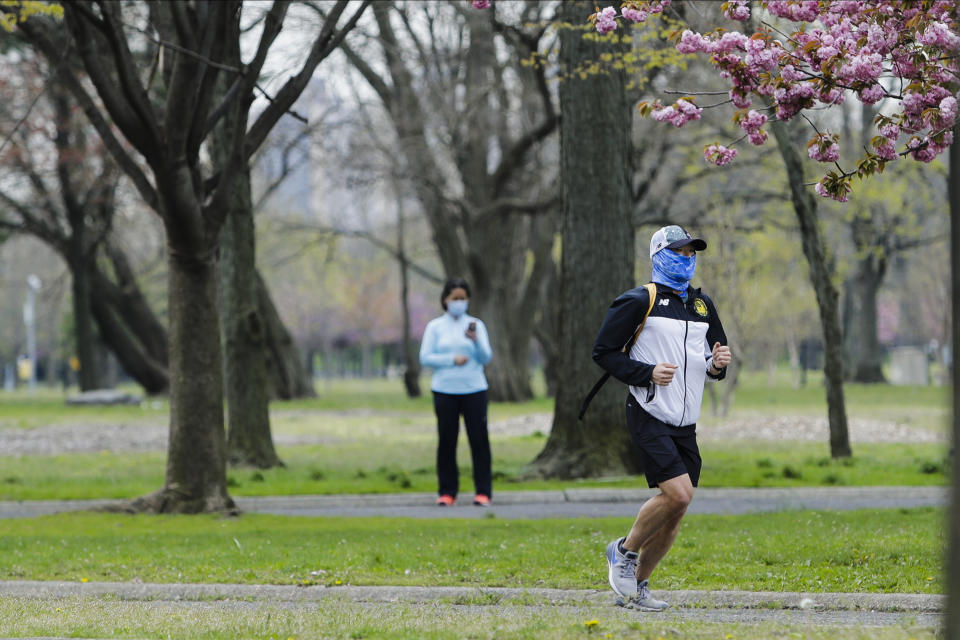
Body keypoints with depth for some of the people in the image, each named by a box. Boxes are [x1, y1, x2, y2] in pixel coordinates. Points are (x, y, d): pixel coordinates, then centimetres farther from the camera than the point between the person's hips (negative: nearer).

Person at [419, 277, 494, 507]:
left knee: (479, 440, -4)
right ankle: (447, 492, 8)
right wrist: (452, 360, -12)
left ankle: (483, 492, 0)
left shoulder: (476, 325, 8)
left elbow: (486, 357, -1)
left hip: (473, 390, 0)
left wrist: (475, 341, -20)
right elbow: (425, 358, 0)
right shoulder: (435, 327, 7)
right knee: (446, 441, 1)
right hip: (445, 391, 0)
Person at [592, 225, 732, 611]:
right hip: (649, 417, -7)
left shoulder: (702, 305, 16)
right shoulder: (638, 302, -5)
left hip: (685, 425, 7)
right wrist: (647, 373, -17)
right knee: (678, 493, -21)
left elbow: (715, 354, 26)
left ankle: (637, 584, 17)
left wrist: (717, 365, 1)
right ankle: (625, 551, 1)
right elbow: (603, 352, -5)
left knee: (674, 514, 3)